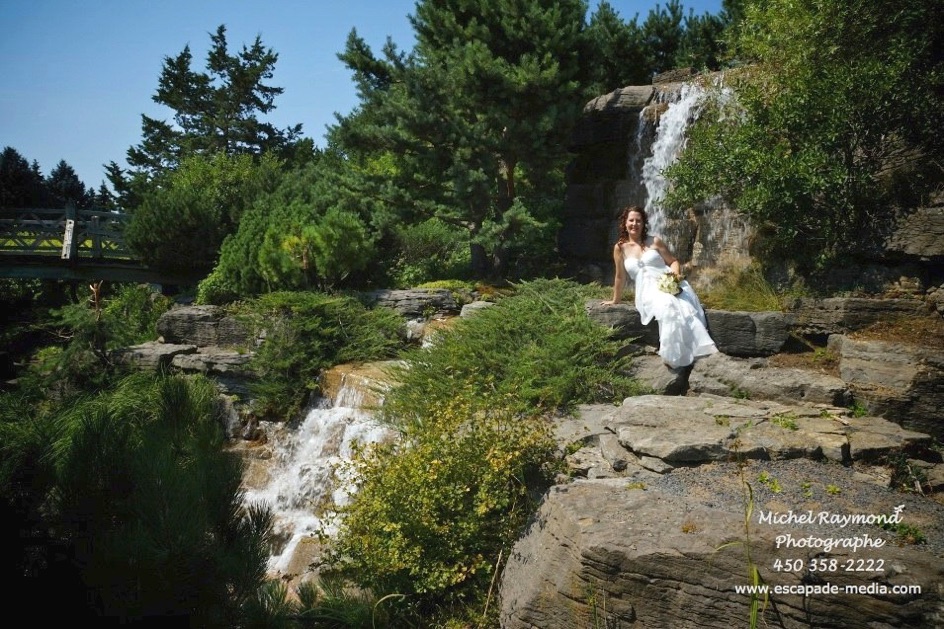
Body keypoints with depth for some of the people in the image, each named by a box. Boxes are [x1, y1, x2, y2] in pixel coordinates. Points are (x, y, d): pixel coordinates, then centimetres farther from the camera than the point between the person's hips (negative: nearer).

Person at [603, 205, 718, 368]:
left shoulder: (655, 241, 11)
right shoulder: (620, 248, 8)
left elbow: (673, 261, 14)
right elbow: (620, 277, 16)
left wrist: (676, 272, -8)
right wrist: (615, 300, 21)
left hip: (669, 284, 2)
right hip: (647, 291, -2)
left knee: (686, 310, -31)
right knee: (668, 307, -37)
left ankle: (700, 351, -36)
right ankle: (674, 356, -34)